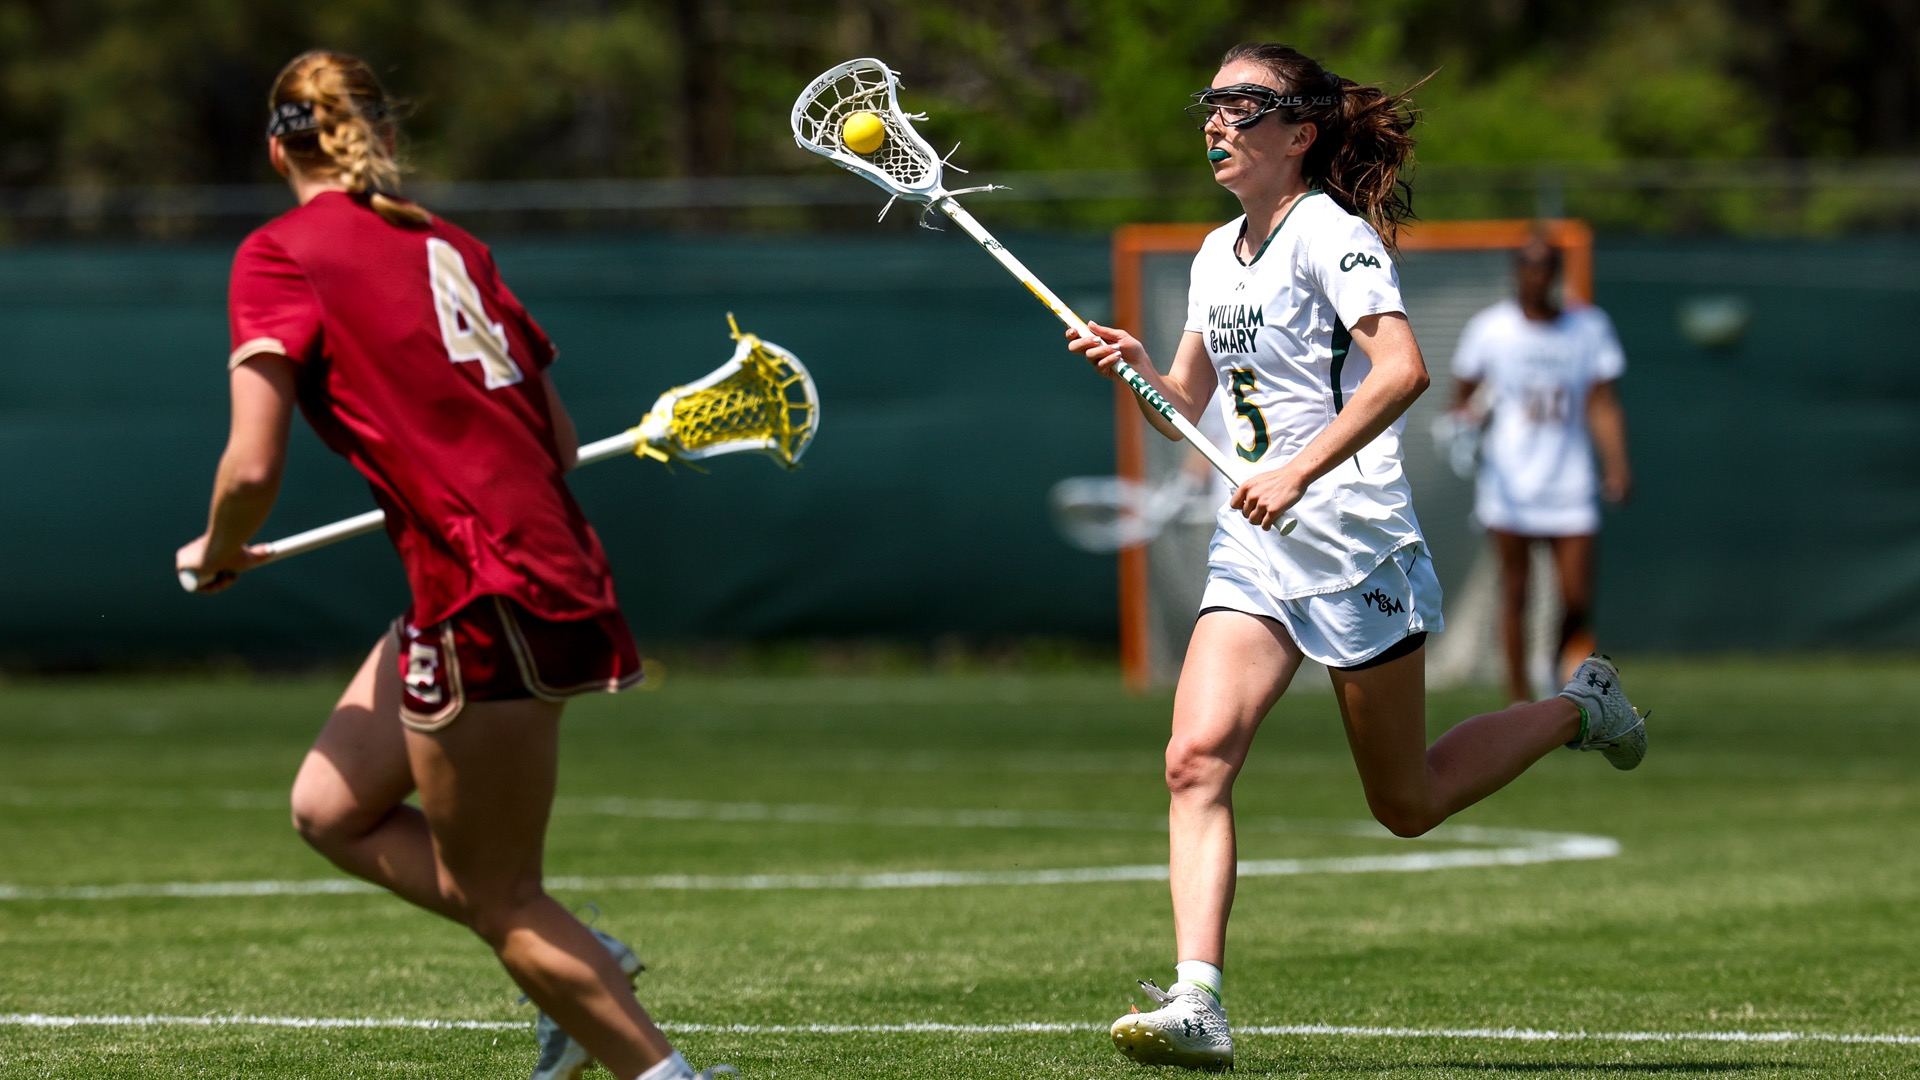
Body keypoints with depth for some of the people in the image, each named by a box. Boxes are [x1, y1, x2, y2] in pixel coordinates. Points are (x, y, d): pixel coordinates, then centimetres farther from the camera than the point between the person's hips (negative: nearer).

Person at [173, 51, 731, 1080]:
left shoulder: (280, 255, -4)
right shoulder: (451, 247, 16)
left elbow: (253, 467, -13)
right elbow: (560, 442, 16)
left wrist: (217, 554, 9)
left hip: (484, 591, -8)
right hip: (553, 562, 8)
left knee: (493, 896, 5)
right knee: (331, 808, 19)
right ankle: (580, 966, 18)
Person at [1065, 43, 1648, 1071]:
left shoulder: (1331, 233, -12)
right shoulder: (1217, 255, 13)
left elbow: (1401, 368, -25)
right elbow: (1188, 404, 22)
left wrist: (1299, 471, -32)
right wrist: (1135, 368, 0)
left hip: (1352, 539, -7)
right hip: (1253, 550, 7)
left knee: (1406, 804, 5)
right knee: (1197, 757, -14)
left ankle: (1578, 707, 30)